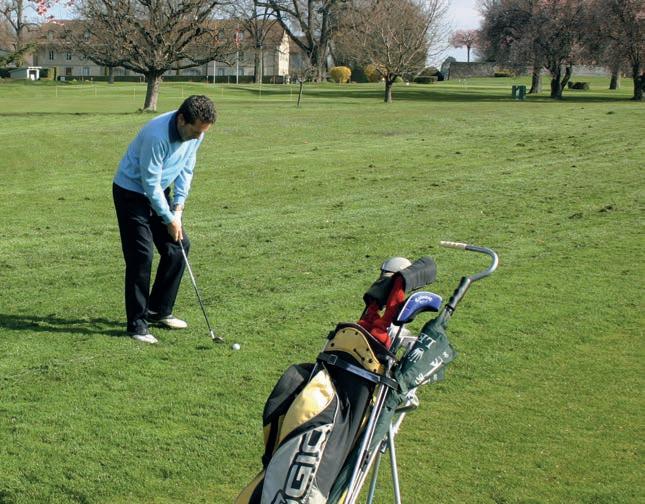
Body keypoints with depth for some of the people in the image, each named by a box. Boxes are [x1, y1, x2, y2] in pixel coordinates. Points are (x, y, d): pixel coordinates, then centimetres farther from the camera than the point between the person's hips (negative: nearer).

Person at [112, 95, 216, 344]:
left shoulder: (195, 133, -10)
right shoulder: (157, 135, -33)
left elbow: (186, 169, 4)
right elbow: (150, 183, -26)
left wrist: (178, 206, -5)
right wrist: (168, 219, -19)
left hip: (159, 191, 8)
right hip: (131, 191, -8)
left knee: (178, 246, 6)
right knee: (141, 255, -13)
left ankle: (159, 311, 19)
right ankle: (137, 324, -4)